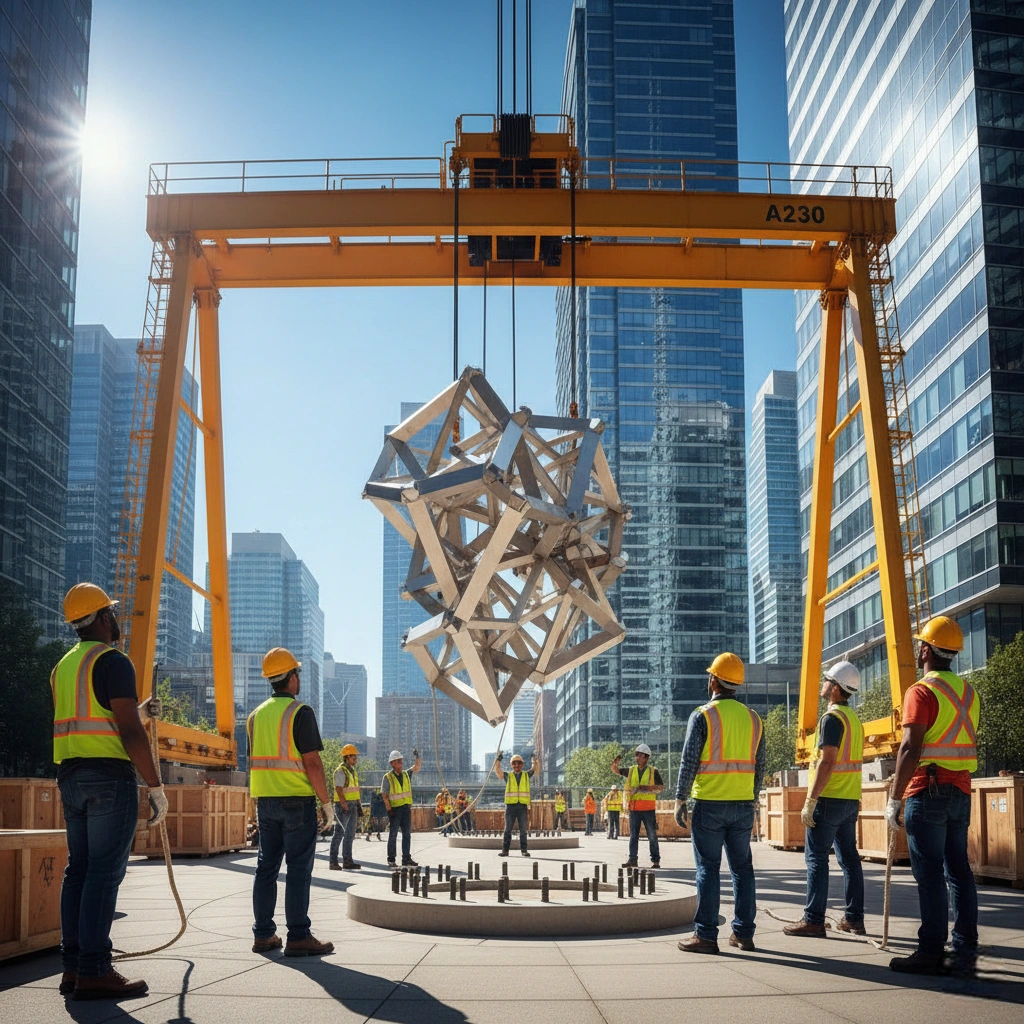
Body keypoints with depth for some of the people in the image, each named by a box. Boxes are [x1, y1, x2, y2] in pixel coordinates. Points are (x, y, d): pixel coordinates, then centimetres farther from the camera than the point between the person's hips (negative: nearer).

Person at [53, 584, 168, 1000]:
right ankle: (94, 971, -9)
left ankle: (73, 967, 10)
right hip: (110, 777, -9)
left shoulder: (63, 666, 18)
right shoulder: (112, 661, -9)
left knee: (79, 869, 10)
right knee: (105, 872, -8)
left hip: (70, 777, 9)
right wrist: (156, 786, -13)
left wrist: (139, 714, 29)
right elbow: (129, 733, -16)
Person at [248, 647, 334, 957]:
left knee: (267, 866, 10)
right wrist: (326, 803, -9)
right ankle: (298, 937, -5)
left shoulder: (257, 715, 12)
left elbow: (254, 763, 15)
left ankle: (263, 934, 13)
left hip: (265, 801, 7)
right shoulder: (300, 712, -10)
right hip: (298, 800, -7)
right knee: (299, 868, -5)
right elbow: (312, 763, -15)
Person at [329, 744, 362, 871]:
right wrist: (345, 806, -24)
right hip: (343, 806, -9)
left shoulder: (353, 771, 16)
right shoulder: (341, 771, -12)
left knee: (350, 834, 10)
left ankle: (347, 861, 15)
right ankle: (333, 862, -2)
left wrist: (358, 806, 16)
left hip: (353, 805, 9)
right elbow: (339, 790, -19)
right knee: (339, 834, -6)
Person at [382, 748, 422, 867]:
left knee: (407, 834, 7)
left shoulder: (406, 774, 10)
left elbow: (417, 767, 0)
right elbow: (384, 795, -7)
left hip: (406, 807, 5)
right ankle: (391, 860, 4)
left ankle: (406, 858, 13)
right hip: (394, 808, -5)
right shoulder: (387, 777, -6)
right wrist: (389, 809, -14)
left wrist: (417, 757, -17)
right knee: (393, 834, -1)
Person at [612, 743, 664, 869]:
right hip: (634, 808, 3)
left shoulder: (653, 771, 2)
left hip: (648, 808, -3)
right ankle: (632, 859, 6)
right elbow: (615, 770, 20)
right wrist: (616, 761, -1)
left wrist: (646, 788, -16)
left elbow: (661, 787, -2)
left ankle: (655, 860, 6)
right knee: (633, 835, 4)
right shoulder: (631, 770, 11)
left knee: (652, 835, 1)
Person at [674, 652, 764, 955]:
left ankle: (705, 935, -2)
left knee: (708, 868, -2)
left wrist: (680, 800, -4)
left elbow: (689, 761, -10)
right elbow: (759, 766, 11)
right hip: (743, 805, 5)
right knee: (742, 867, 10)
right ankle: (743, 933, 13)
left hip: (709, 805, -5)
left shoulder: (703, 716, -7)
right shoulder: (753, 718, 9)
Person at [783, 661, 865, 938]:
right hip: (850, 800, 9)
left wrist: (810, 802, -19)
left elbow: (826, 762, -20)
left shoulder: (832, 718, -14)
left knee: (816, 857, -6)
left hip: (829, 799, -9)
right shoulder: (854, 718, 15)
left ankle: (813, 920, -7)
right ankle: (854, 919, 12)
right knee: (849, 857, 10)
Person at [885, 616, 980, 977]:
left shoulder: (922, 692, -12)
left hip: (927, 794, -7)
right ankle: (965, 954, 9)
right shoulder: (969, 692, 13)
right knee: (959, 872, 8)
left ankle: (931, 952, -1)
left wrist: (894, 799, -15)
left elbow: (910, 749, -19)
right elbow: (971, 747, 17)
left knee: (930, 875, -4)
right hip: (961, 792, 8)